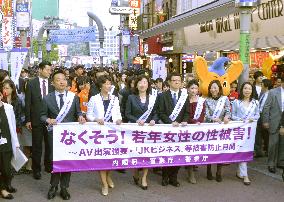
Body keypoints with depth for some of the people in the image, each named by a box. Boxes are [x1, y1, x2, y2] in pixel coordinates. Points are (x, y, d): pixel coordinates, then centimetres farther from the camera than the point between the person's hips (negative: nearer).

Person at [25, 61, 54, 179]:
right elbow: (28, 103, -1)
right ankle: (36, 169, 19)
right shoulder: (31, 84, -2)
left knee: (50, 144, 11)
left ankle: (48, 166, 28)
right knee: (36, 146, 6)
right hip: (36, 120, -1)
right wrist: (28, 120, -4)